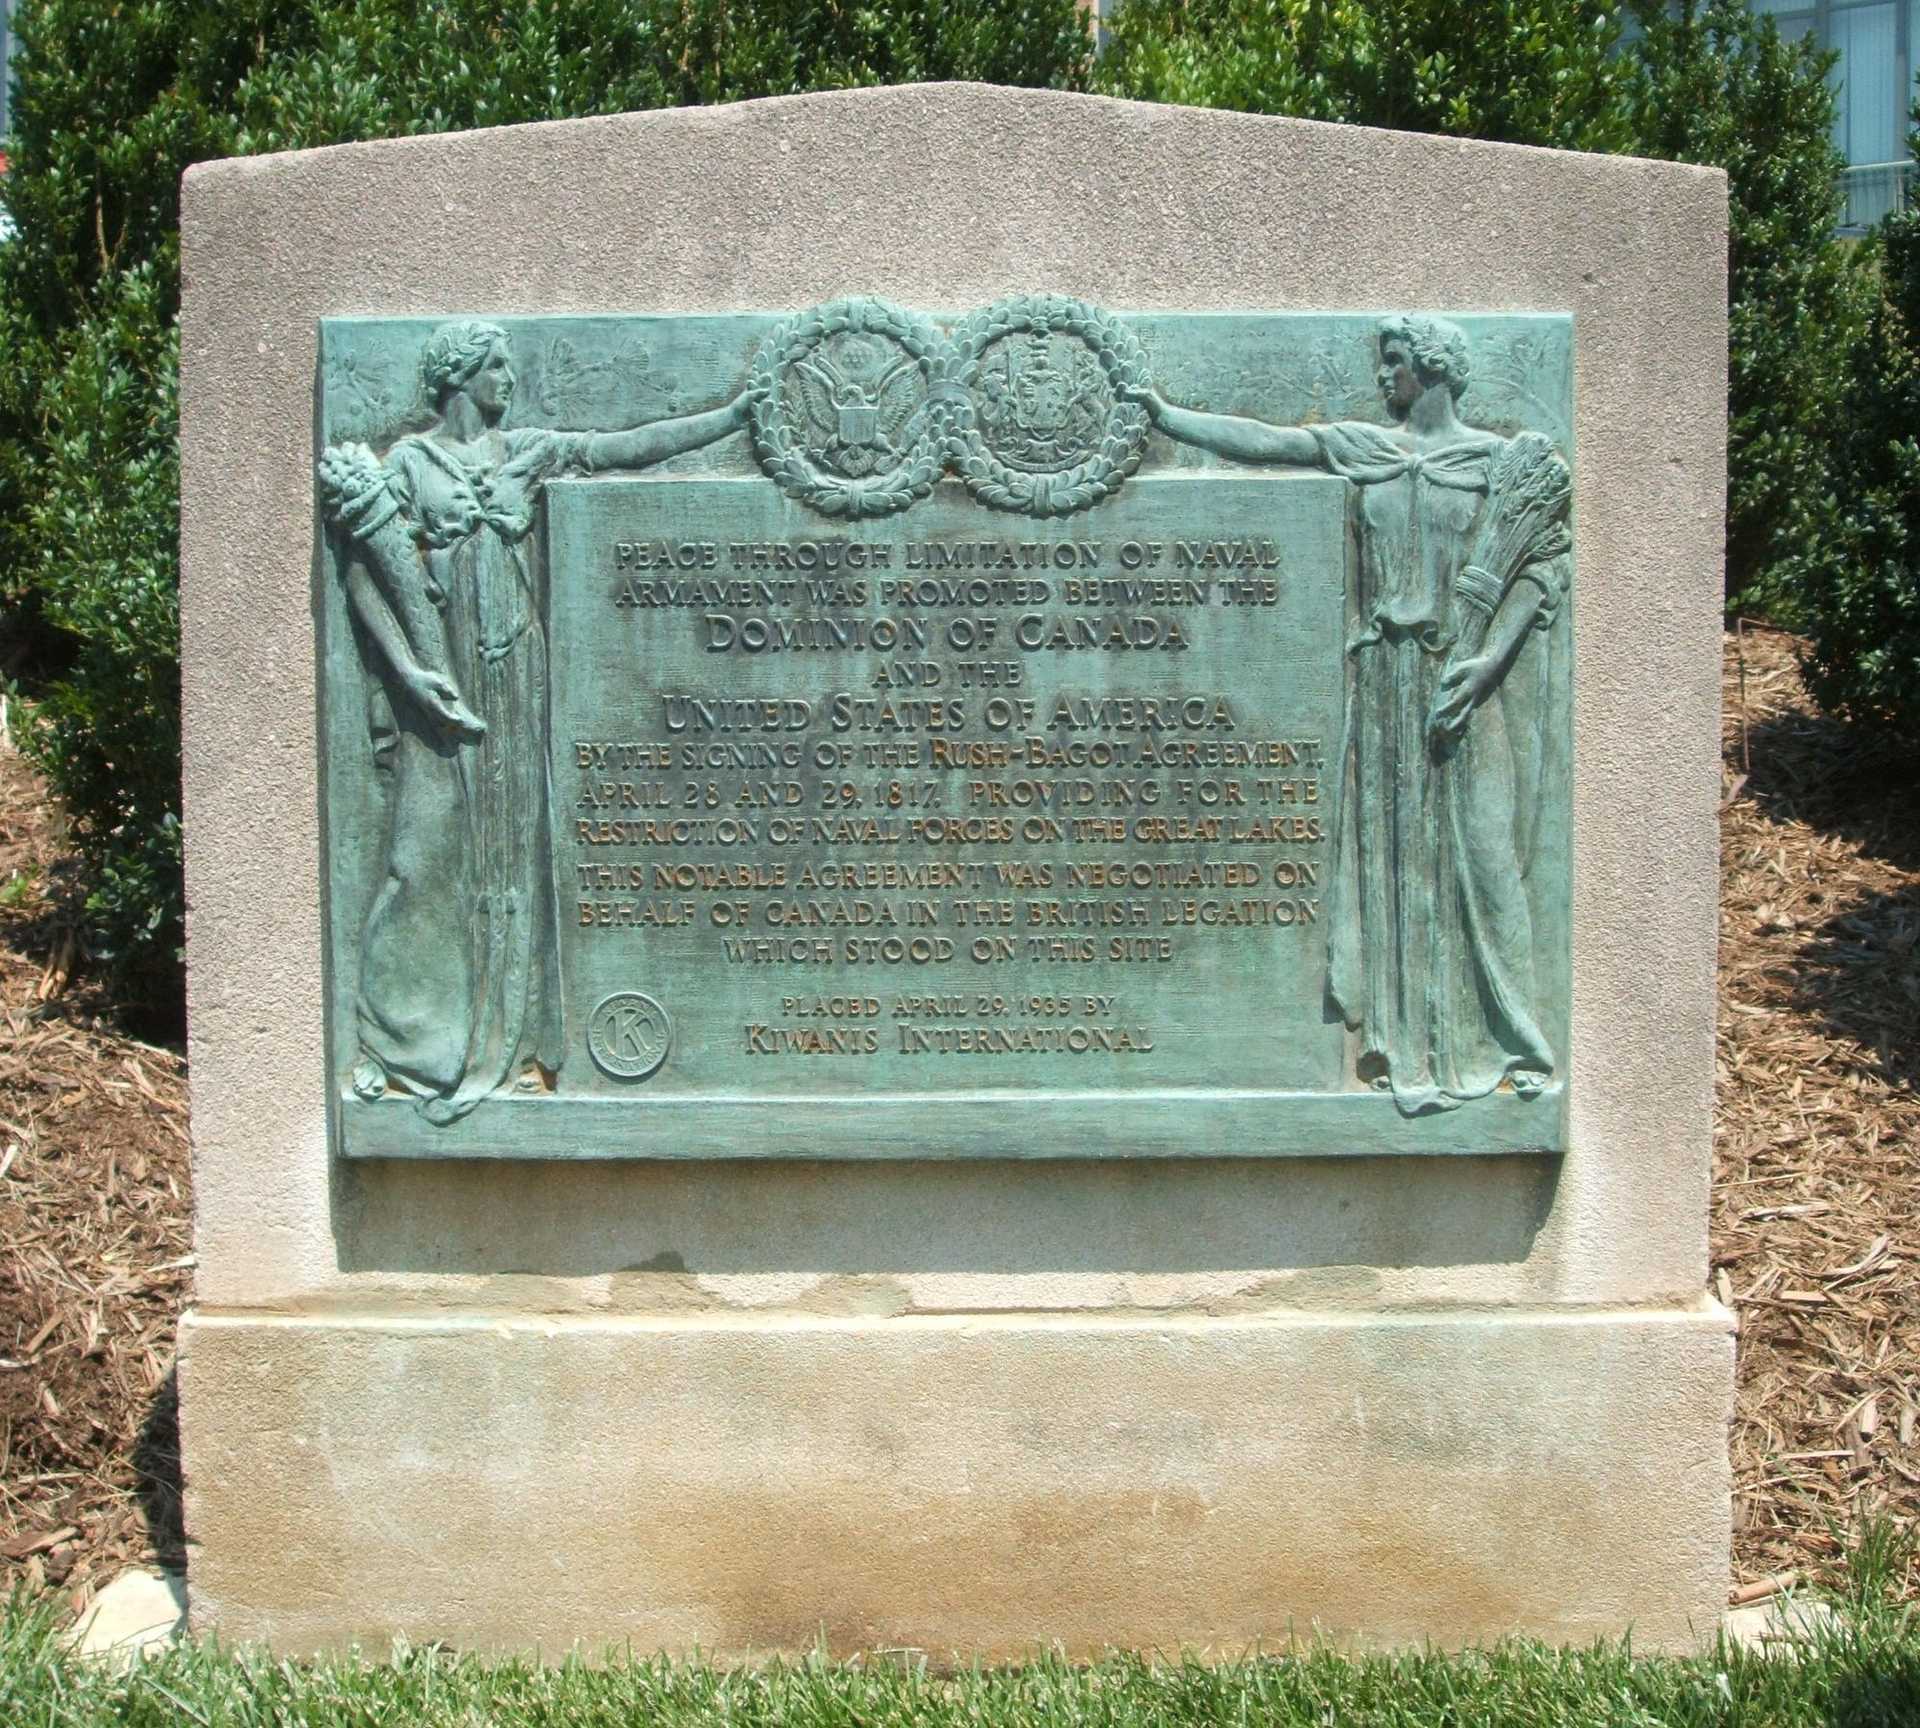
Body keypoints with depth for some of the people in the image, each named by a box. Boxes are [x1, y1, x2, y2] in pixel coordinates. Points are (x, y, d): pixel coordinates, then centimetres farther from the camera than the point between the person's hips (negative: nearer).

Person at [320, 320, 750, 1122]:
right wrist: (409, 671, -14)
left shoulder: (527, 451, 10)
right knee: (429, 850, -4)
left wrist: (738, 413, 0)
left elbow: (631, 447, 5)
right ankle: (399, 1038, 6)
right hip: (442, 680, -3)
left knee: (513, 844, 4)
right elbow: (361, 571, -5)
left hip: (516, 676, 4)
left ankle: (503, 1035, 12)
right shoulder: (408, 462, 0)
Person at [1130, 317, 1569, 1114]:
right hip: (1384, 673, 4)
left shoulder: (1496, 457, -2)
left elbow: (1548, 560, -5)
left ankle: (1496, 1037, 7)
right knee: (1390, 843, 4)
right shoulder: (1362, 447, 9)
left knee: (1476, 846, -3)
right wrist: (1163, 416, 3)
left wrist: (1489, 658, -13)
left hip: (1465, 676, -4)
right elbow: (1259, 440, 7)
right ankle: (1408, 1043, 11)